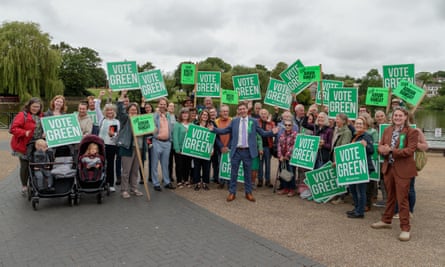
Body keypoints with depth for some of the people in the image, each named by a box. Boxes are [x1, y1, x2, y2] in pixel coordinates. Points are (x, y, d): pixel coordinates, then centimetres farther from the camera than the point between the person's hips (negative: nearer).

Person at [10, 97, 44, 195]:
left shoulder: (41, 116, 10)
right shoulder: (22, 115, -10)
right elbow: (13, 128, -17)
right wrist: (25, 133, -29)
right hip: (24, 146, -5)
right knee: (25, 166, 6)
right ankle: (24, 186, 21)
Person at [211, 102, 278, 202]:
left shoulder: (253, 121, 3)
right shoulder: (234, 121, 5)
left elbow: (262, 133, 3)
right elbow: (224, 130, 9)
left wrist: (272, 132, -11)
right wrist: (213, 129, 0)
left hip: (248, 151, -1)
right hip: (236, 151, 1)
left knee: (248, 173, 9)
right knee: (233, 173, 7)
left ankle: (248, 192, 22)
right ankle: (232, 192, 18)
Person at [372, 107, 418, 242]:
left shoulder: (412, 132, -8)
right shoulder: (387, 130, 10)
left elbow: (410, 150, -17)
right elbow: (380, 146, 8)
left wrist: (391, 150, -23)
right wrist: (383, 150, -16)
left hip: (403, 170, -6)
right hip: (388, 168, 6)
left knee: (402, 199, -2)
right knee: (390, 196, 19)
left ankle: (405, 228, 8)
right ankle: (386, 220, 33)